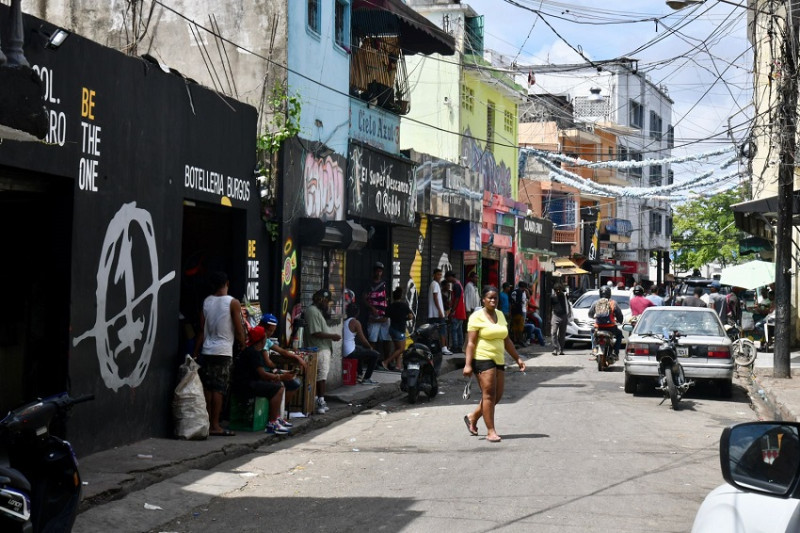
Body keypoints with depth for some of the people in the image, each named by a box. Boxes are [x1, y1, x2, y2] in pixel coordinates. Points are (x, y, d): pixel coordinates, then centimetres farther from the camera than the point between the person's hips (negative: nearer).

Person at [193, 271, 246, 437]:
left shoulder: (206, 302, 6)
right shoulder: (233, 303, -6)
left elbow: (202, 330, 7)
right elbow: (239, 330, -6)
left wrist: (196, 353, 10)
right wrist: (242, 345, 12)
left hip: (206, 350, 4)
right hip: (223, 351, -4)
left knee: (207, 388, 8)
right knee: (219, 389, -4)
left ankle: (207, 423, 11)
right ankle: (215, 426, -4)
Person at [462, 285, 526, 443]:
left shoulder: (500, 315, 15)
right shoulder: (477, 317, -7)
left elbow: (506, 340, 21)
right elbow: (471, 343, -11)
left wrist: (517, 358, 17)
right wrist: (468, 364, -18)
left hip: (499, 360, 7)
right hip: (483, 359, -7)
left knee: (498, 395, 6)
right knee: (489, 394, -10)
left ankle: (472, 417, 24)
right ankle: (491, 431, -5)